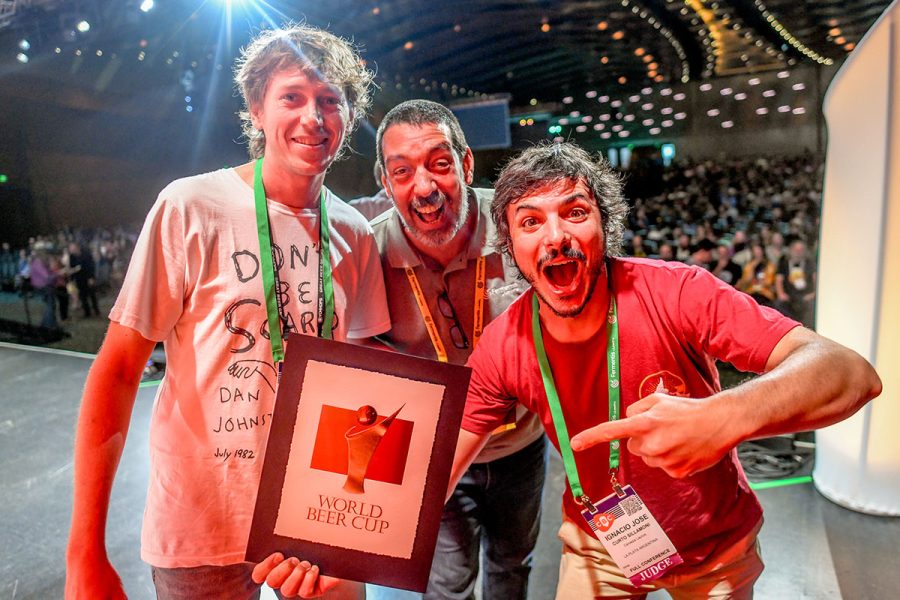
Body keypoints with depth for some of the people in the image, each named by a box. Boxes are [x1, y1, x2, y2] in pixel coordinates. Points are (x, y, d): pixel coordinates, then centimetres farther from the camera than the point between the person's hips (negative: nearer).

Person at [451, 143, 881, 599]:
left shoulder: (674, 292, -28)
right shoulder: (501, 349, -20)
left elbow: (854, 373, -34)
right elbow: (439, 473, -13)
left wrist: (726, 417, -53)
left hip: (715, 544, 0)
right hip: (598, 542, 1)